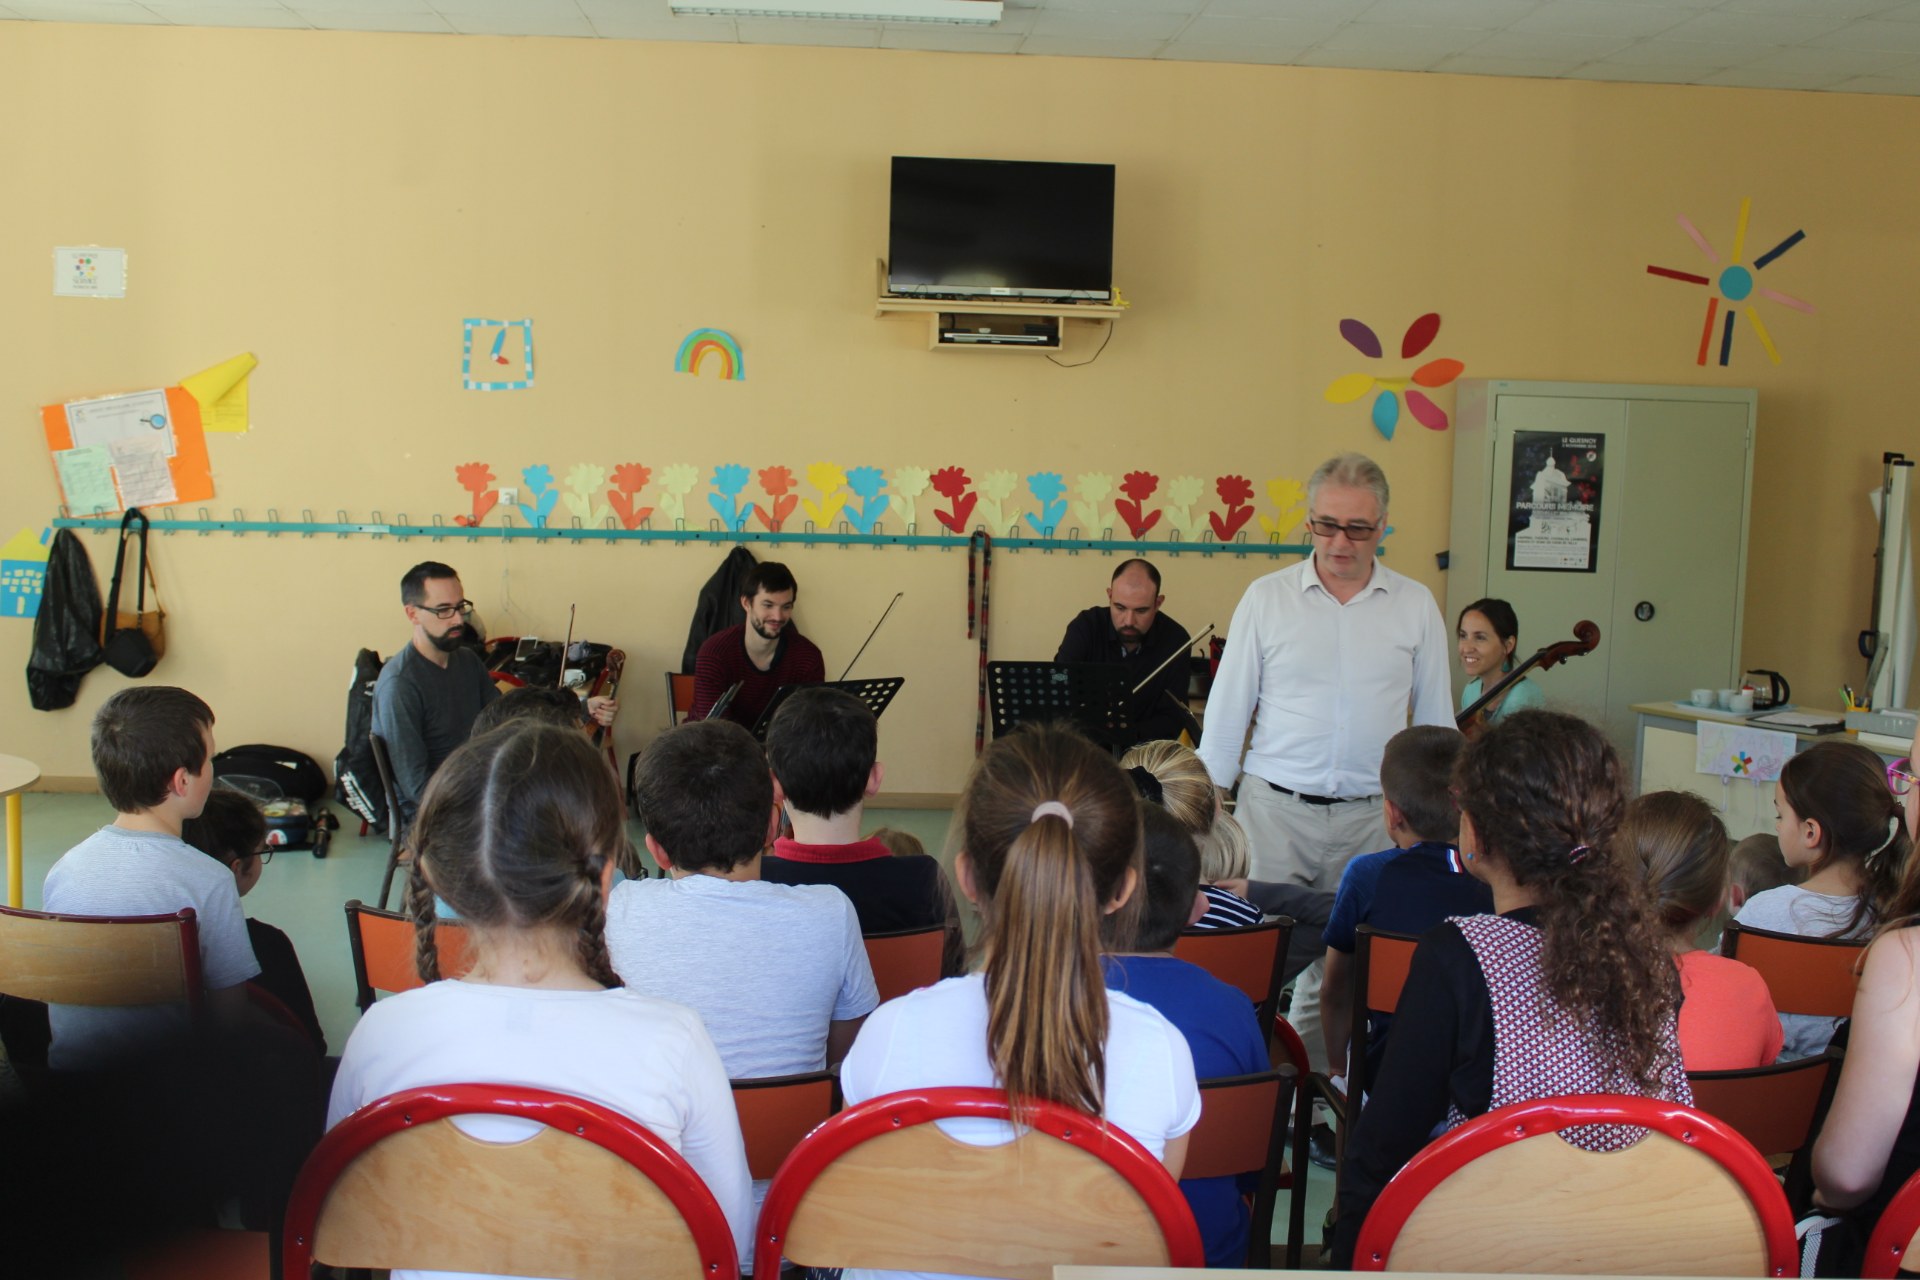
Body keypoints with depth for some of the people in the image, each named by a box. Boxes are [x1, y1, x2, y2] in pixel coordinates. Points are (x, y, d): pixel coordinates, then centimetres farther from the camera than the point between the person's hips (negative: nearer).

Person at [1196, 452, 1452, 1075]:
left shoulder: (1416, 606, 6)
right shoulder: (1266, 597, 2)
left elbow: (1436, 722, 12)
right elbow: (1226, 713, 5)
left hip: (1372, 819, 1)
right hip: (1274, 811, -1)